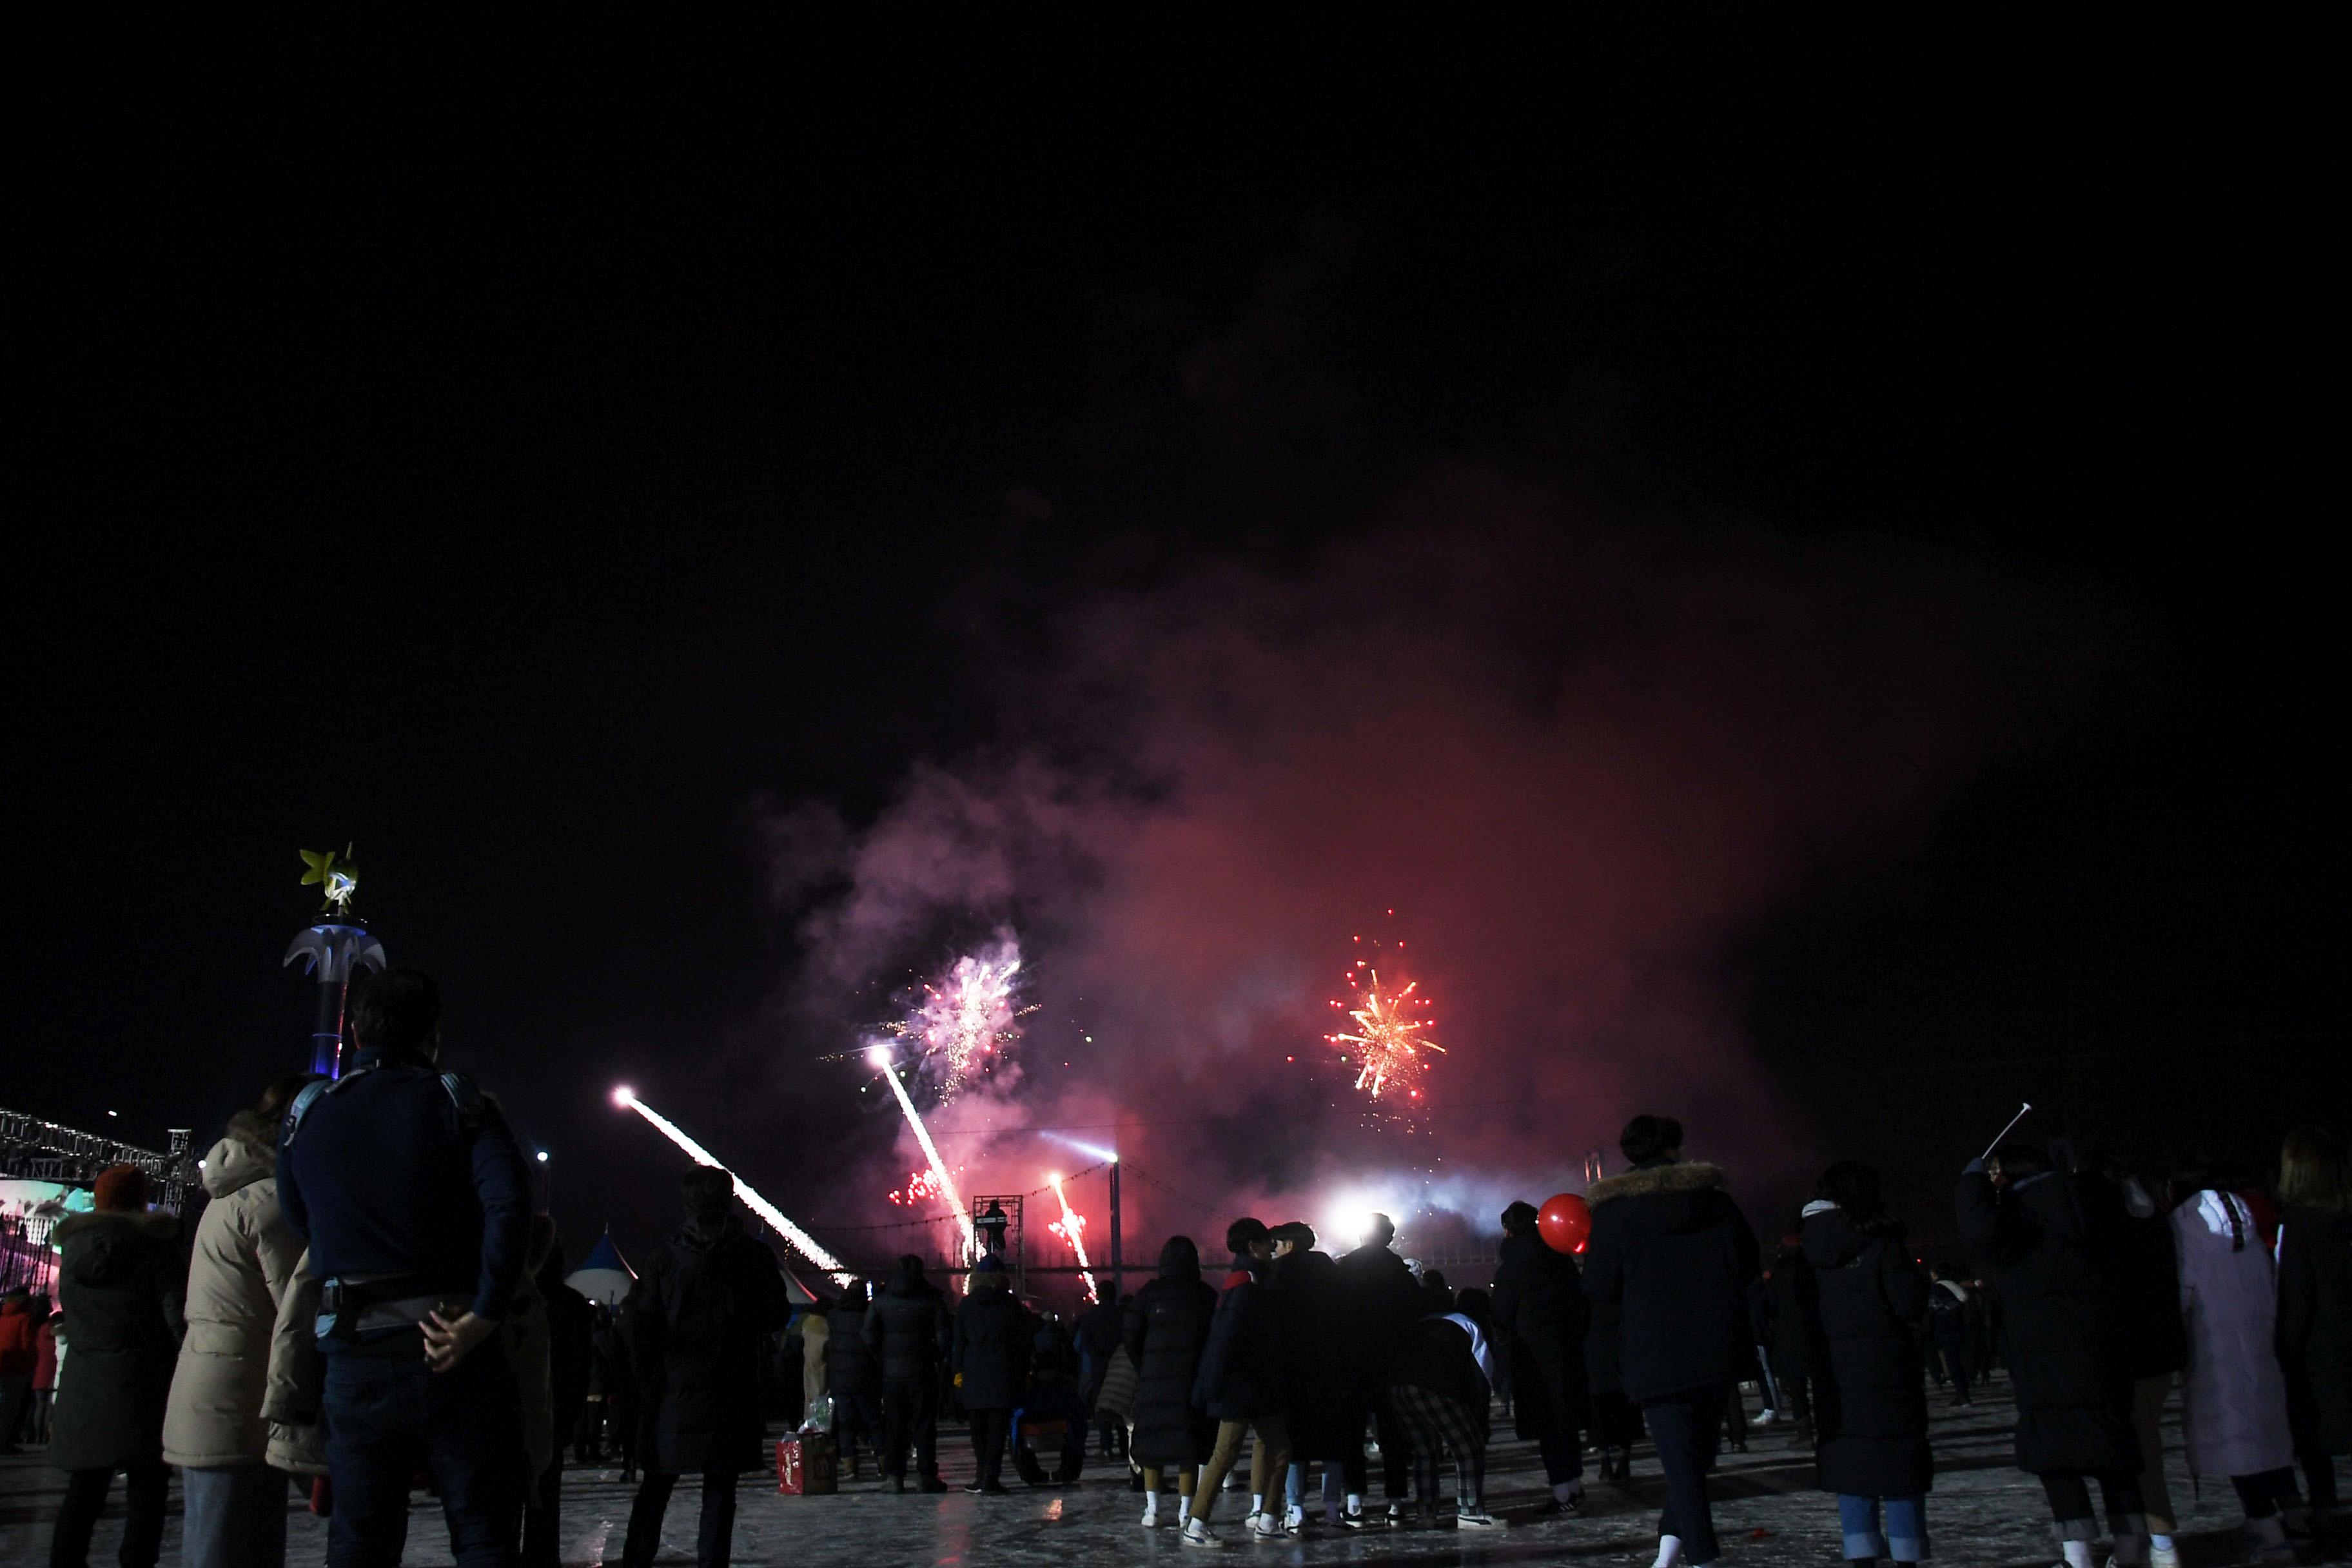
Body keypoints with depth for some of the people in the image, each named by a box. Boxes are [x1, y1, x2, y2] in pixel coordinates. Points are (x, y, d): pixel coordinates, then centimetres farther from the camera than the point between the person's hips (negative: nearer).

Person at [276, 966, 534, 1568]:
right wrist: (482, 1318, -19)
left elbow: (300, 1224, 14)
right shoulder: (457, 1101, -3)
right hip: (454, 1354, -3)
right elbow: (509, 1204, -18)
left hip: (355, 1355, 3)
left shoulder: (306, 1113, 8)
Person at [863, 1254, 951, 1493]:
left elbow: (869, 1337, 1)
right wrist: (937, 1358, 7)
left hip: (891, 1372, 2)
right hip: (923, 1372, -2)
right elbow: (944, 1336, -7)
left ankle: (895, 1476, 6)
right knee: (924, 1424, 3)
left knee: (893, 1426, 8)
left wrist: (883, 1359, 10)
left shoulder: (881, 1300, 4)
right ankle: (926, 1474, 1)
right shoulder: (931, 1298, -2)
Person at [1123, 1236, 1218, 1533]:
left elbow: (1129, 1336, -4)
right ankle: (1185, 1511, 3)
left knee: (1152, 1441, 9)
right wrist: (1207, 1373, 7)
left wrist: (1143, 1369, 8)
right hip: (1193, 1381, 0)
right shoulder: (1206, 1295, -2)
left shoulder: (1149, 1293, -2)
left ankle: (1152, 1510, 9)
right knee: (1189, 1442, 5)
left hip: (1154, 1378, 0)